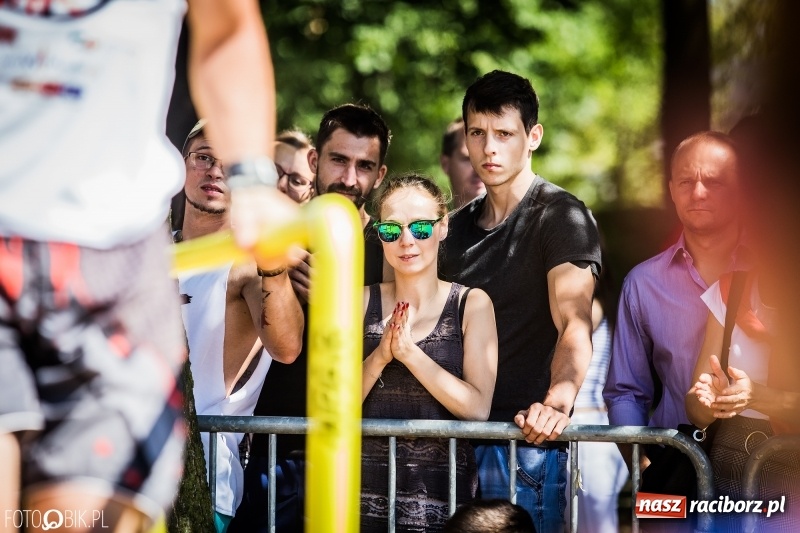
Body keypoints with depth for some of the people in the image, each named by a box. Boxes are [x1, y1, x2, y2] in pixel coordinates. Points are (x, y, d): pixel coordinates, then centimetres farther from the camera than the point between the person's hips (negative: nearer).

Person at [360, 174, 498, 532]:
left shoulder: (471, 304, -1)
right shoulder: (360, 302, 5)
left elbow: (478, 408, -11)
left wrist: (409, 352, -18)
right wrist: (380, 357, -16)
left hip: (441, 492, -1)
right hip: (367, 490, 1)